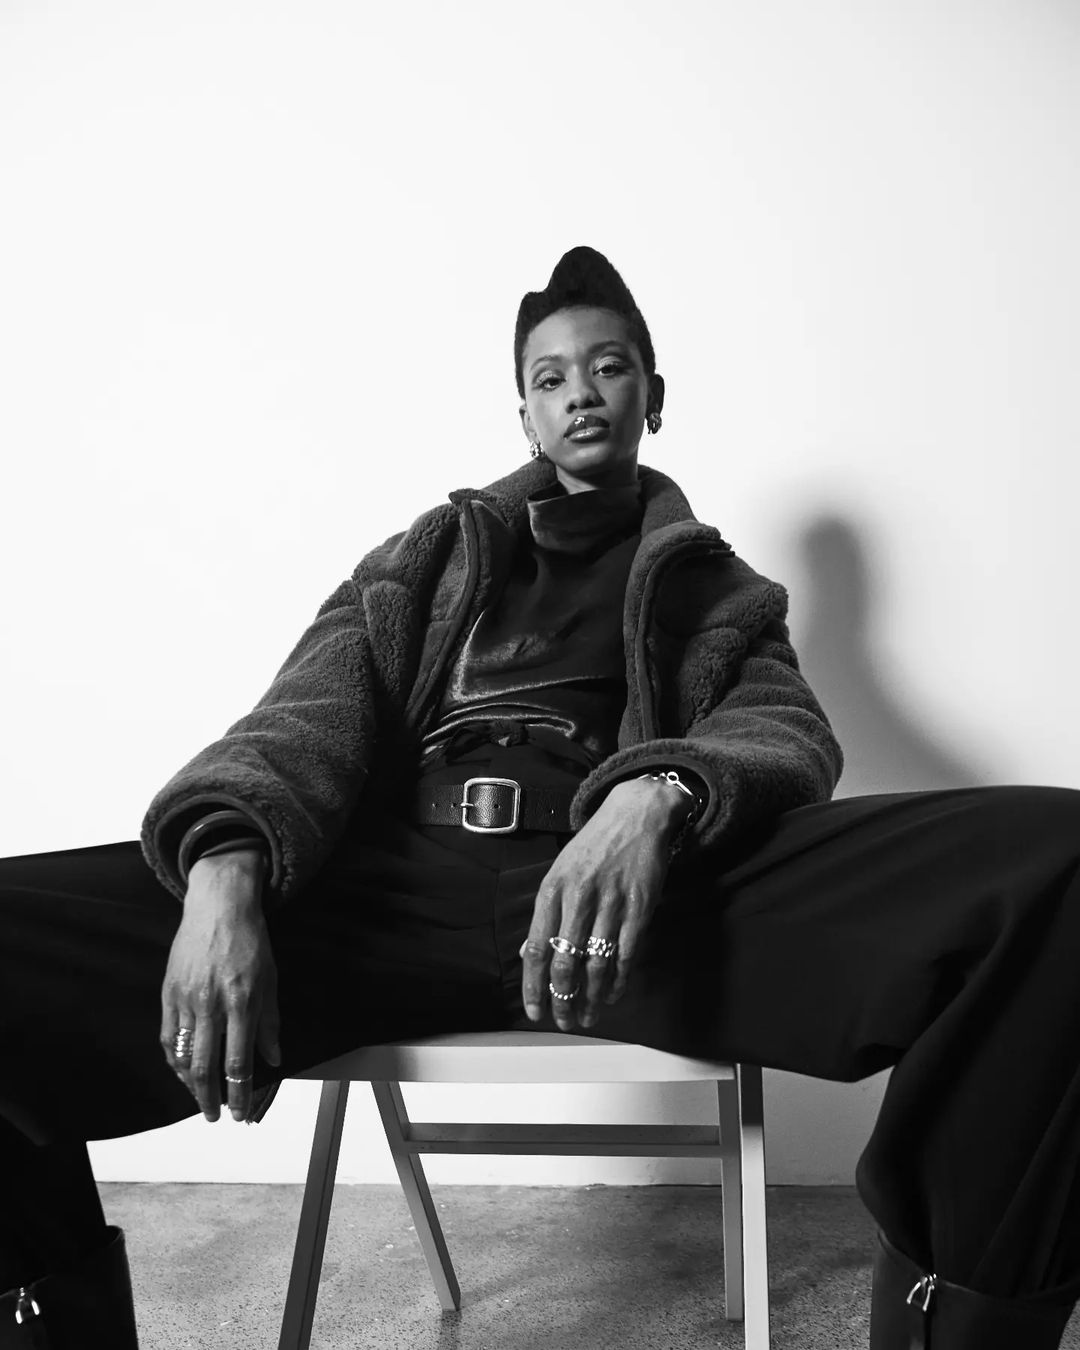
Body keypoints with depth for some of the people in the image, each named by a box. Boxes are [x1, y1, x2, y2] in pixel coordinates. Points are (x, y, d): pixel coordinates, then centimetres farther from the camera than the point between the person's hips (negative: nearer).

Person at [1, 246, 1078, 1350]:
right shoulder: (419, 564, 27)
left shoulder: (717, 593, 26)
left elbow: (788, 736, 7)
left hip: (639, 895, 0)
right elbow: (307, 722, 11)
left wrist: (657, 798, -20)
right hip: (392, 887, 1)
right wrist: (225, 865, -14)